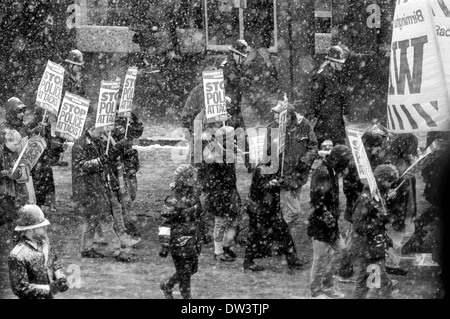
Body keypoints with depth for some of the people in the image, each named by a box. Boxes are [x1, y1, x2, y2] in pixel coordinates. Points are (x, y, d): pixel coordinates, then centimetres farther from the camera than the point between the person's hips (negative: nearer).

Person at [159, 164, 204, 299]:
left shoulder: (194, 194, 4)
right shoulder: (174, 200, -20)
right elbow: (165, 223, -18)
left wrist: (200, 236, 23)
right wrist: (164, 245, -19)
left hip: (194, 240, 8)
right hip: (180, 242, -8)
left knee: (192, 269, 19)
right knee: (184, 272, 3)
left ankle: (167, 285, 38)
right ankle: (187, 296, 19)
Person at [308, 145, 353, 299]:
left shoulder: (332, 172, 11)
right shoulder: (322, 173, -20)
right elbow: (317, 200, -25)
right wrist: (327, 217, -25)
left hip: (331, 221, 10)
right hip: (320, 222, -10)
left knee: (339, 250, 15)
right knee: (321, 257, -3)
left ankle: (328, 286, 27)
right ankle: (316, 292, 8)